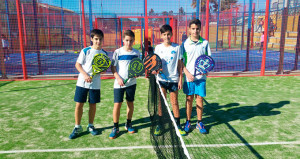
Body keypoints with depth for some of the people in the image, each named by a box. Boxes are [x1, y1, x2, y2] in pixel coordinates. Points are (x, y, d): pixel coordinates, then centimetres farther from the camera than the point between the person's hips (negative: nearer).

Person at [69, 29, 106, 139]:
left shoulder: (104, 53, 3)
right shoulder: (85, 51, -4)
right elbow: (77, 64, -2)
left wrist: (103, 70, -13)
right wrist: (85, 75, -16)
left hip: (95, 83, 2)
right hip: (82, 82, -2)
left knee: (93, 105, 9)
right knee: (79, 104, 1)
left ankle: (90, 126, 28)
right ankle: (77, 127, 18)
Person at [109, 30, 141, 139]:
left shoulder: (136, 53, 3)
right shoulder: (118, 52, -4)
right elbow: (113, 67, -3)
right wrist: (118, 78, -15)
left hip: (131, 82, 3)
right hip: (119, 83, -2)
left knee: (130, 103, 11)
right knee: (117, 104, -3)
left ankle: (128, 124, 30)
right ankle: (115, 127, 13)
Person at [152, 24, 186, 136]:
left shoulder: (177, 47, 1)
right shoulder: (158, 48, 4)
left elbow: (179, 64, 3)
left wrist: (180, 79, 0)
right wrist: (155, 70, -15)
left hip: (173, 79, -1)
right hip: (161, 79, 1)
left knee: (174, 102, 6)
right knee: (161, 102, 6)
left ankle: (178, 125, 18)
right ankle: (160, 125, 19)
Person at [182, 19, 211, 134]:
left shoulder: (205, 43, 3)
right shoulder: (185, 44, 1)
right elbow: (181, 62, 0)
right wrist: (187, 73, -12)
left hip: (201, 76, 1)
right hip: (189, 76, 0)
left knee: (199, 99, 6)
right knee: (189, 99, 8)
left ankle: (199, 122, 19)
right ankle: (188, 122, 22)